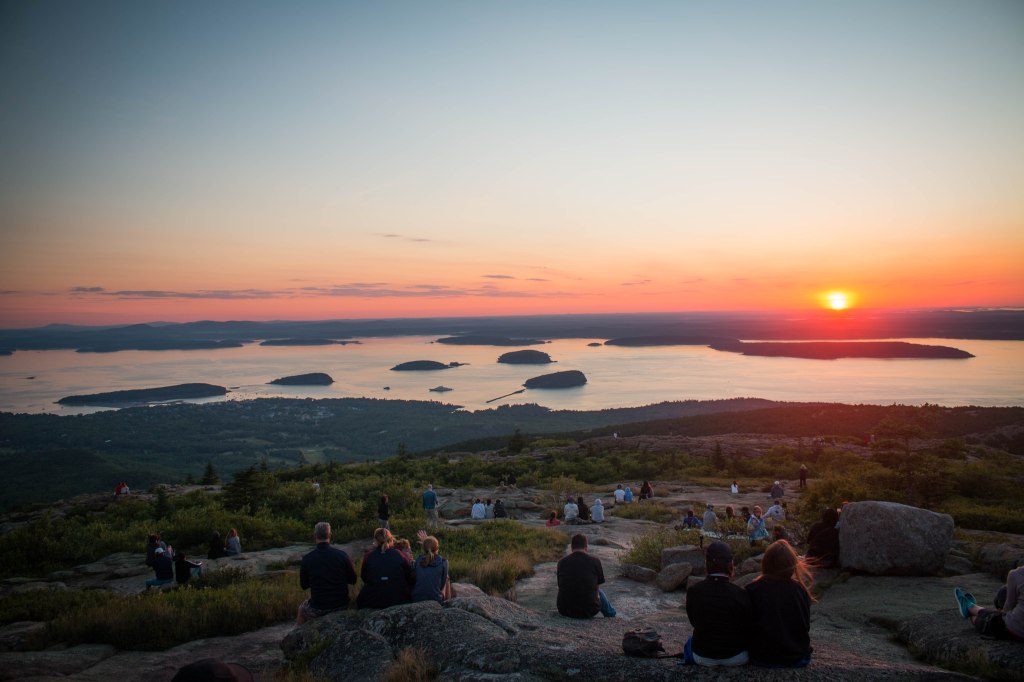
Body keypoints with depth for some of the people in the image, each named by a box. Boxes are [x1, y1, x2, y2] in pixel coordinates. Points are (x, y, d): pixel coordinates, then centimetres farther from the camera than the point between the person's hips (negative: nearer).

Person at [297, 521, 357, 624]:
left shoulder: (307, 559, -13)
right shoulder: (342, 555, -11)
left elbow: (303, 585, 1)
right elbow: (353, 580, -1)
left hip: (318, 609, -2)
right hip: (341, 605, 2)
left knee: (301, 608, 30)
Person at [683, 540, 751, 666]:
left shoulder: (693, 592, -16)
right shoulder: (740, 594, -21)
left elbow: (693, 622, -1)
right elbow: (749, 628, -9)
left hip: (702, 657, 1)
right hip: (736, 658, -1)